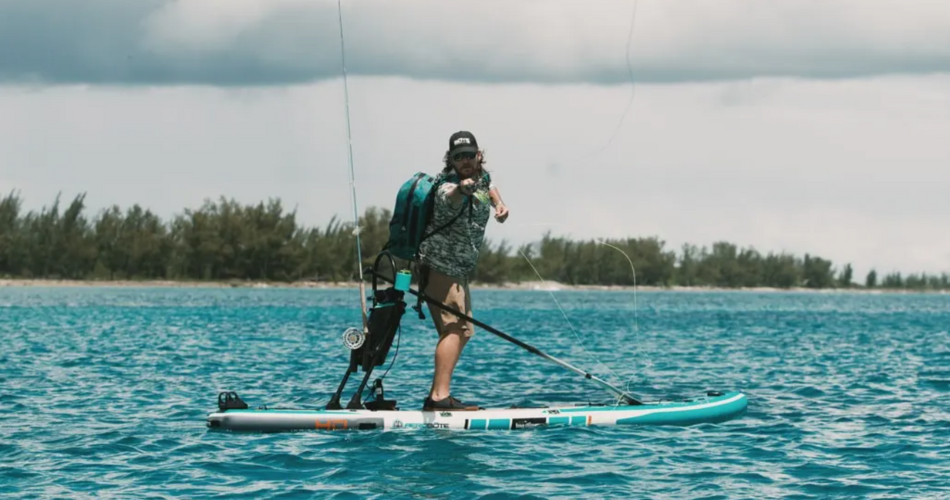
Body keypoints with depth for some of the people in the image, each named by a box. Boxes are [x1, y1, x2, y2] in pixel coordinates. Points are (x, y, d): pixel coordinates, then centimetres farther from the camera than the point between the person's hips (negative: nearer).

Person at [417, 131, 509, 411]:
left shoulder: (481, 176, 5)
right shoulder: (448, 186, -24)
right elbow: (450, 199, -49)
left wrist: (498, 203, 10)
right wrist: (461, 189, -71)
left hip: (458, 271, 10)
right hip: (440, 267, -10)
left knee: (463, 332, 15)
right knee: (454, 328, -22)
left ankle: (436, 397, 20)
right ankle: (440, 396, -31)